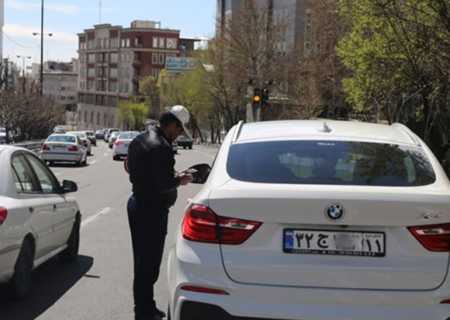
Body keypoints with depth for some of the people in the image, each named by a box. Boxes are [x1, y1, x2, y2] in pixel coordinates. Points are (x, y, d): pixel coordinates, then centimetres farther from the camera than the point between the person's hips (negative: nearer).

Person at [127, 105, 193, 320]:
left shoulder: (139, 140, 10)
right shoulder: (161, 147, -22)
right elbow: (162, 184, -26)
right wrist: (179, 180, -6)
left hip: (138, 204, 10)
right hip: (152, 210, -10)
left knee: (143, 260, 18)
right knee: (148, 262, -2)